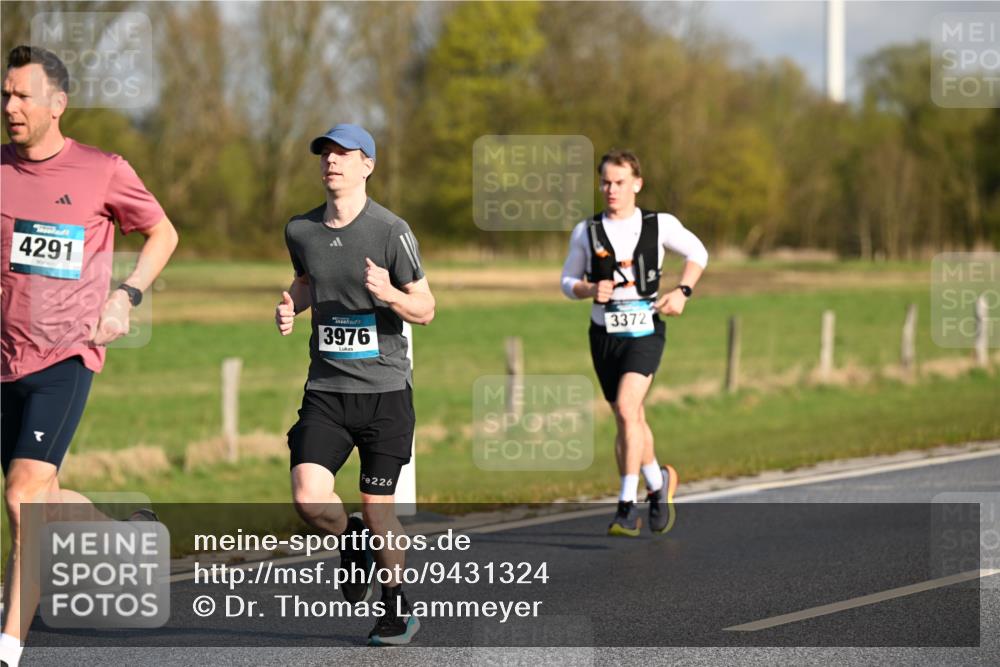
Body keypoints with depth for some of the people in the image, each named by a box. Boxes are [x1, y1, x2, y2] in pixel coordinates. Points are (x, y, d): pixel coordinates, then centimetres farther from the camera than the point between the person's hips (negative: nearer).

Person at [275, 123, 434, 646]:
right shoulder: (300, 230, 5)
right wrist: (291, 306, 6)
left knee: (376, 509, 2)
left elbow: (425, 310, -4)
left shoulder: (391, 231, -7)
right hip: (326, 389, 3)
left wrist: (389, 294, -24)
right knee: (309, 498, -14)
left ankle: (397, 606, 24)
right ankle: (351, 541, 19)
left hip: (385, 390, -3)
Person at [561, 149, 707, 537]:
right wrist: (590, 290, -11)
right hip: (604, 334, 3)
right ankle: (658, 483, 36)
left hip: (644, 332, -3)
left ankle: (627, 505, -19)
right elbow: (567, 281, 11)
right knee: (629, 421, 11)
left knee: (627, 409, -22)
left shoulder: (660, 225, 0)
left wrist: (682, 292, 1)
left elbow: (697, 253, 15)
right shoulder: (586, 232, 3)